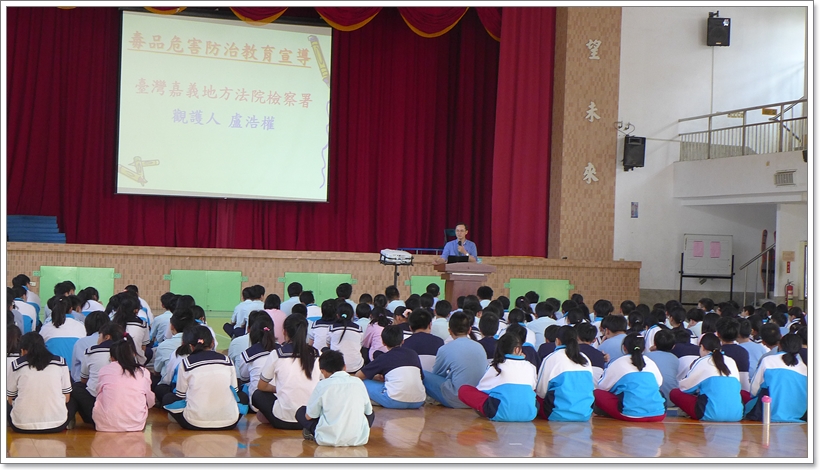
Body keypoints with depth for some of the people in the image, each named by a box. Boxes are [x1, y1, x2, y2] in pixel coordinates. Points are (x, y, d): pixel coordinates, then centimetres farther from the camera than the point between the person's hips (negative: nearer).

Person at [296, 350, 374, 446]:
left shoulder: (322, 385, -5)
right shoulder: (358, 382, 3)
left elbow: (309, 416, 4)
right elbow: (368, 412, 15)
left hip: (329, 440, -2)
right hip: (358, 439, 2)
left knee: (301, 412, 21)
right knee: (371, 414, 33)